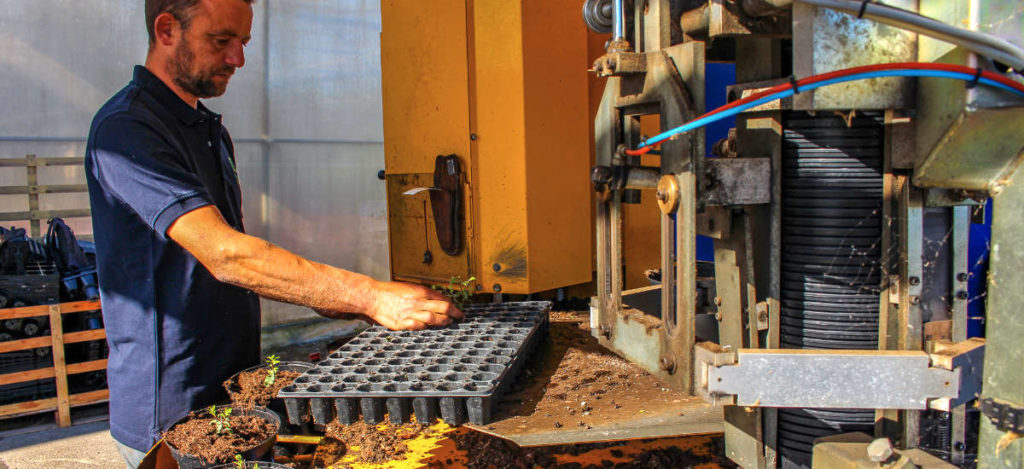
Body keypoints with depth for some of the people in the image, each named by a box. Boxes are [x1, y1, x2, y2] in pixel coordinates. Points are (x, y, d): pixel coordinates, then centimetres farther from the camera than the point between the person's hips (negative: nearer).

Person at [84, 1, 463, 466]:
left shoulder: (210, 130, 12)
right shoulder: (125, 128, -19)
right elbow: (224, 254, -29)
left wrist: (318, 296, 2)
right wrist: (370, 297, -30)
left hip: (231, 392, 8)